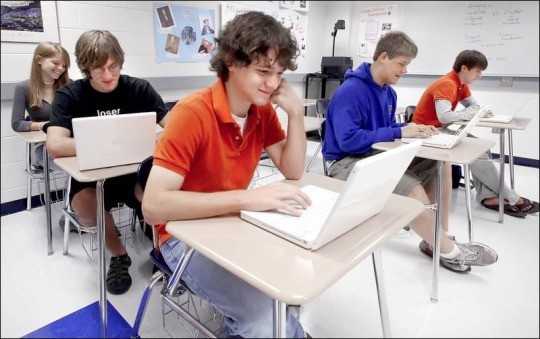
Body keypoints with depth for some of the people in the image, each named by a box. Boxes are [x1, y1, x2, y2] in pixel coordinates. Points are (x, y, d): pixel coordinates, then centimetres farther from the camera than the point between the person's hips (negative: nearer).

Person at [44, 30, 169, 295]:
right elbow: (55, 145, -23)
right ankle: (118, 254, 0)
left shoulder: (139, 88, -6)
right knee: (83, 205, -31)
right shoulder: (69, 96, -8)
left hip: (136, 171, 0)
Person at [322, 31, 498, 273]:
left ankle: (437, 238, 5)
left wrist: (412, 129, -5)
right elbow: (348, 140, -27)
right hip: (348, 163, -9)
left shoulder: (388, 92, 10)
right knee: (413, 190, -28)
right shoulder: (349, 92, -18)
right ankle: (448, 250, -3)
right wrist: (399, 133, -24)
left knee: (440, 165, 0)